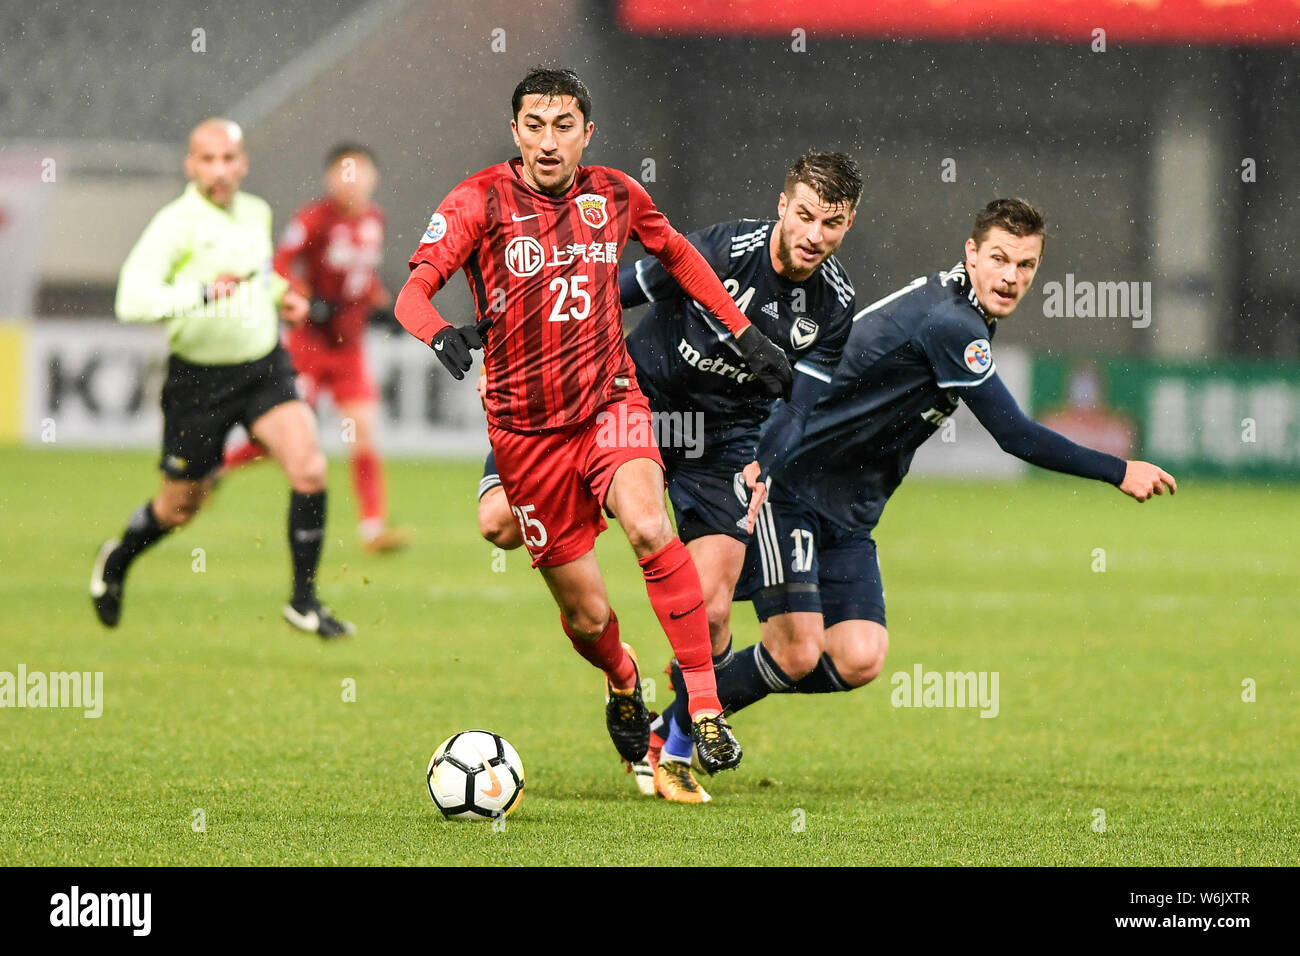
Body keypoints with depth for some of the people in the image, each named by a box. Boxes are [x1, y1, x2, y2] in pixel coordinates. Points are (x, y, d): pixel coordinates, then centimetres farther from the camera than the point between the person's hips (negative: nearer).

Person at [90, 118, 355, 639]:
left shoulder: (257, 213, 4)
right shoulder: (176, 223, -17)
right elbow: (131, 300, -29)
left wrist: (280, 293, 7)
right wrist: (201, 293, -40)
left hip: (264, 366, 4)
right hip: (199, 377, -4)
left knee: (309, 468, -17)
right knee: (180, 506, 10)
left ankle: (304, 600, -5)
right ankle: (116, 560, 43)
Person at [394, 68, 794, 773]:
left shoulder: (614, 195, 1)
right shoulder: (480, 201, -9)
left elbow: (677, 254, 22)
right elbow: (412, 293, -20)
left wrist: (746, 336, 20)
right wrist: (442, 336, -42)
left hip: (610, 403, 1)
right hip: (525, 425, -1)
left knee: (647, 526, -30)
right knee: (586, 615, 3)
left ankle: (705, 708, -25)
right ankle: (622, 685, 40)